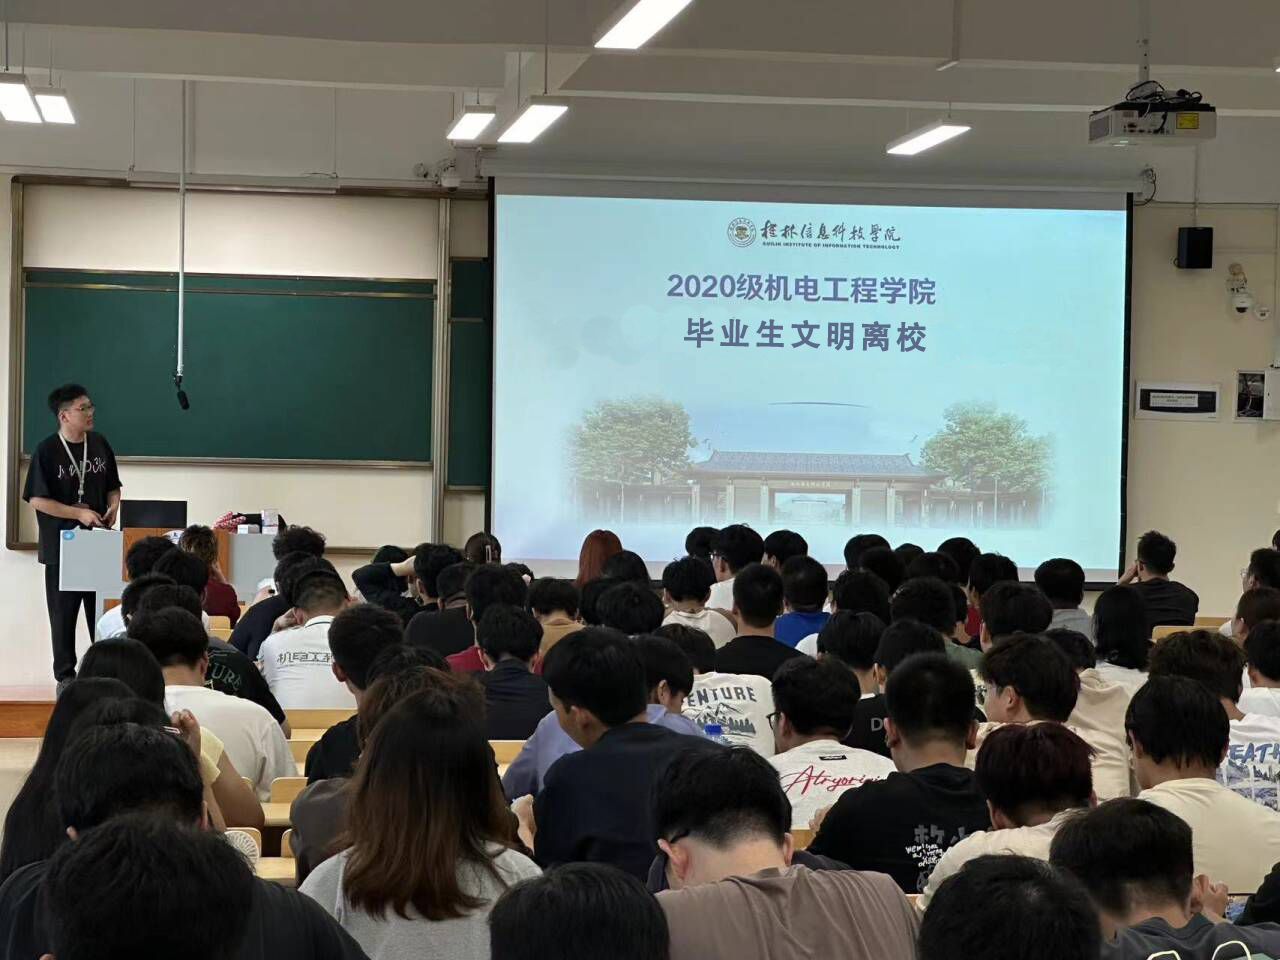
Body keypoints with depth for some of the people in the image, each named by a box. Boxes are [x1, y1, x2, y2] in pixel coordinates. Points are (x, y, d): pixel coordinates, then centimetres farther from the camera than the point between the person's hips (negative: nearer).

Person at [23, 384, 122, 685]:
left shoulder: (100, 444, 6)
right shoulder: (47, 450, -9)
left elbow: (113, 487, 17)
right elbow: (37, 499, -11)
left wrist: (113, 508, -4)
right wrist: (79, 514, -17)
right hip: (62, 545, -4)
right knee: (64, 613, 4)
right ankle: (65, 676, 13)